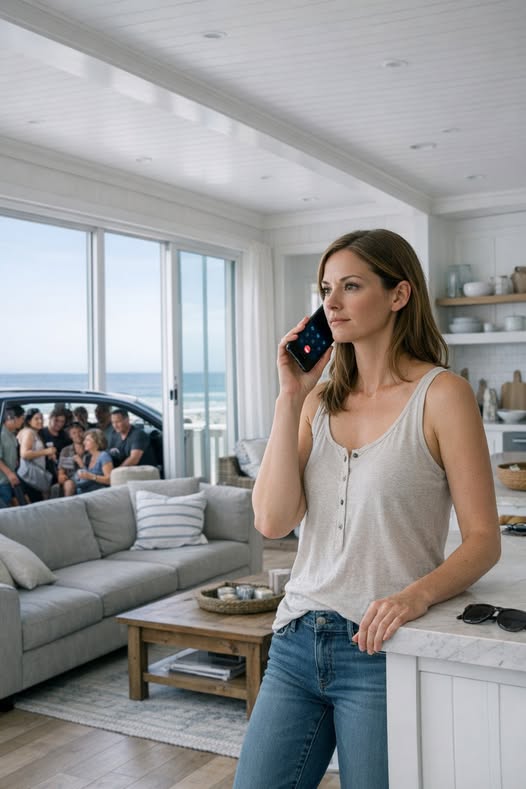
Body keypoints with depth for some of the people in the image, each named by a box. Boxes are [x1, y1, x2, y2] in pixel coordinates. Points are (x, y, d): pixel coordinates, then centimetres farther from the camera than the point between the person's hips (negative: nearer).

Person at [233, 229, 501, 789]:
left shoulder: (441, 394, -7)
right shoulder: (320, 399, 8)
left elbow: (483, 539, -8)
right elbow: (272, 521, -4)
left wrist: (417, 595, -26)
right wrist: (290, 397, -6)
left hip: (380, 647, -4)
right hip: (297, 641, 5)